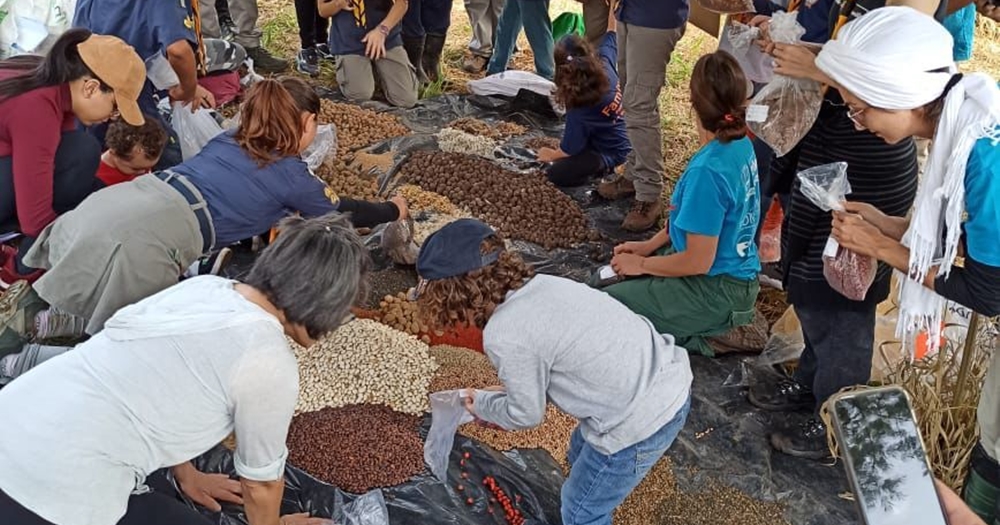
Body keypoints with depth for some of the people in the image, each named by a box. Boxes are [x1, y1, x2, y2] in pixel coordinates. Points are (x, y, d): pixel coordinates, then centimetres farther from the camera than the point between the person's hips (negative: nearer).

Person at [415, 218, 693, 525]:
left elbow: (527, 415, -4)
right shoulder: (541, 285, 5)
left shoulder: (504, 335, -19)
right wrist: (509, 396, 19)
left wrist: (483, 405, 14)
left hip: (641, 423, -8)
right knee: (581, 455, 33)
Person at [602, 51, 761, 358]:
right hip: (734, 269, 9)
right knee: (622, 268, 24)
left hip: (716, 289, -9)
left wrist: (641, 264, -9)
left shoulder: (708, 170, -30)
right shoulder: (741, 145, -3)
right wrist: (648, 245, 8)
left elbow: (698, 262, -24)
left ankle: (695, 337, -1)